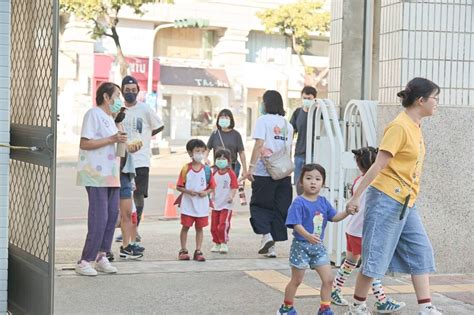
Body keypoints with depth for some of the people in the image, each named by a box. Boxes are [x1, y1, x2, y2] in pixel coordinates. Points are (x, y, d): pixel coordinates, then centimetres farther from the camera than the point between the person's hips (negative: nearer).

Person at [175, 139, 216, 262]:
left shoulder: (207, 169, 1)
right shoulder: (186, 169, -5)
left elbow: (212, 187, 6)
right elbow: (179, 187, -3)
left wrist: (206, 192, -13)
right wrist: (188, 191, -19)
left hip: (202, 203, 2)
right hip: (188, 203, -2)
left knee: (199, 227, 7)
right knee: (185, 226, 5)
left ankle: (198, 251, 13)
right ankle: (183, 250, 14)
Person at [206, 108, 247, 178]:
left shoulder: (236, 135, -2)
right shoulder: (215, 134, 4)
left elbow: (241, 153, -1)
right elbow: (207, 149, 13)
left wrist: (245, 171, -4)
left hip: (233, 167, -2)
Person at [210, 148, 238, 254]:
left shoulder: (231, 174, -7)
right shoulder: (214, 173, 7)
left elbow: (234, 187, -10)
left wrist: (231, 196, -24)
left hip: (226, 205, -5)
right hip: (215, 204, 5)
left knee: (223, 225, -12)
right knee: (214, 226, 9)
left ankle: (224, 244, 2)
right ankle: (217, 244, 23)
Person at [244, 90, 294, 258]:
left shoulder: (263, 120, -4)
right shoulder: (287, 124, 12)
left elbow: (259, 145, -13)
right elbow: (289, 149, 11)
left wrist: (251, 167, -13)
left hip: (264, 173, -5)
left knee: (259, 205, 9)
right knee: (279, 208, 8)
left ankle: (266, 234, -12)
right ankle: (271, 247, 9)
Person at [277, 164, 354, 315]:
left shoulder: (323, 202, 3)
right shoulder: (298, 203, -17)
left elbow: (334, 217, 8)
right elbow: (296, 224, -24)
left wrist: (347, 211, -11)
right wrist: (308, 236, -41)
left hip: (318, 246, 6)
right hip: (301, 245, -6)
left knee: (328, 279, 2)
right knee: (296, 280, 8)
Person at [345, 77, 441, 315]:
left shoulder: (415, 126, 11)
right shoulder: (399, 127, -16)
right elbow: (378, 165, -18)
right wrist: (356, 197, -17)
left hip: (406, 202, 9)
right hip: (387, 199, -9)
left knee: (420, 252, 6)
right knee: (376, 256, -2)